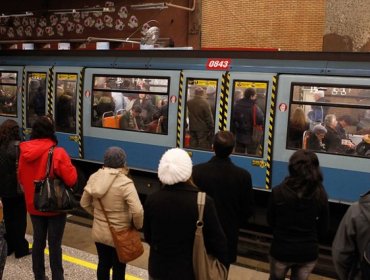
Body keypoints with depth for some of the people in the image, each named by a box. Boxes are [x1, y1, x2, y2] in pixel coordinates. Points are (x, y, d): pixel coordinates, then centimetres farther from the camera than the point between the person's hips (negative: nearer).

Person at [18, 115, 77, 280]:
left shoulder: (24, 152, -3)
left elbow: (20, 179, 9)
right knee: (54, 244, 6)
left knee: (38, 241, 17)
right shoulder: (58, 153, -20)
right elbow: (71, 179, -18)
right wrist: (69, 166, -1)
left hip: (33, 206, 5)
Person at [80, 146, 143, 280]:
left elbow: (84, 203, 6)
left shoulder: (94, 178, -5)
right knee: (118, 269, 13)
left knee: (103, 263, 24)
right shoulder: (125, 183, -24)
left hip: (99, 232, 5)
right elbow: (137, 211, -29)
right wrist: (137, 226, -10)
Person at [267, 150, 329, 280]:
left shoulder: (278, 192, -16)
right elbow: (323, 229, 0)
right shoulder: (321, 195, -11)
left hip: (281, 250, -1)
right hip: (308, 252, 1)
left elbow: (270, 221, -3)